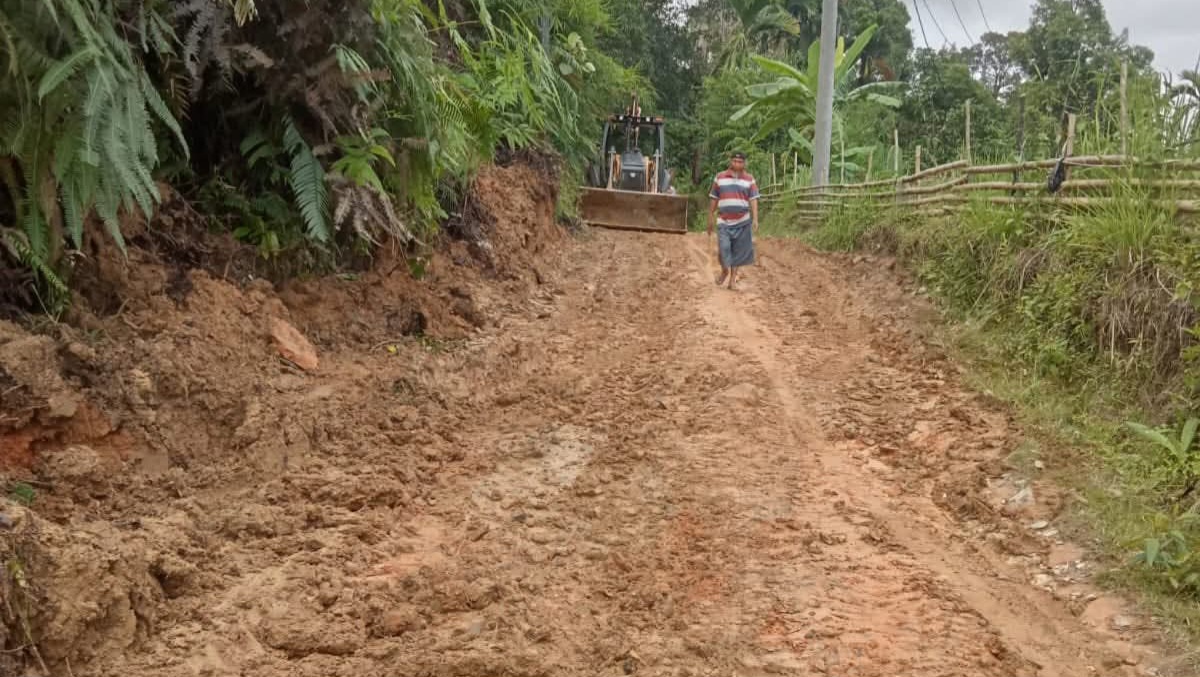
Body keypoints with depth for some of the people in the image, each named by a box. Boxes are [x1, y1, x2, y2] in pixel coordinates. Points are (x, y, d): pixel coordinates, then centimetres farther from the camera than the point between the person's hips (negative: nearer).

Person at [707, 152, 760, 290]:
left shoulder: (749, 180, 5)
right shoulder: (720, 178, 6)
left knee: (738, 251, 2)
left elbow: (754, 200, 0)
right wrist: (710, 219, 8)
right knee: (724, 247, -11)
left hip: (742, 221, 0)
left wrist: (755, 219, -11)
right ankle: (725, 271, 16)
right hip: (724, 221, 0)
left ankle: (733, 278, 12)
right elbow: (713, 199, 10)